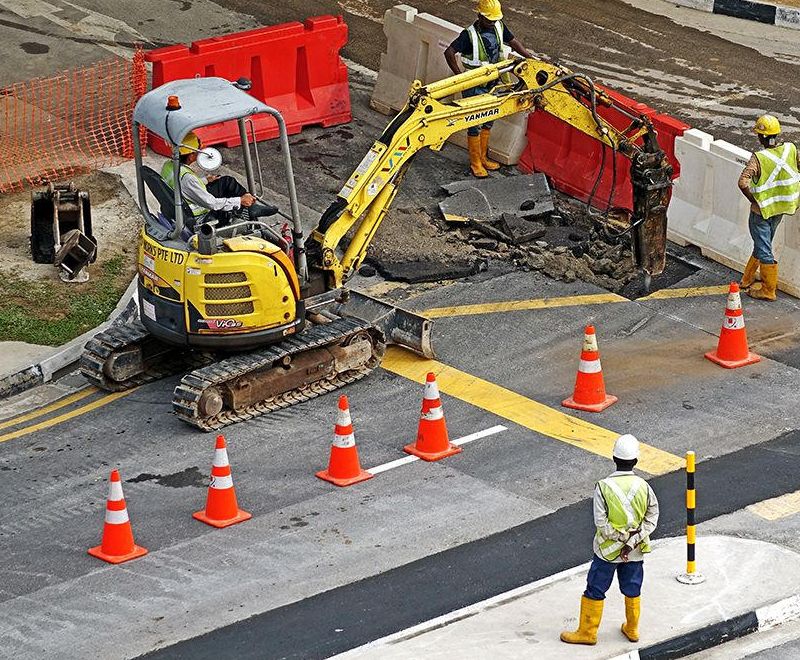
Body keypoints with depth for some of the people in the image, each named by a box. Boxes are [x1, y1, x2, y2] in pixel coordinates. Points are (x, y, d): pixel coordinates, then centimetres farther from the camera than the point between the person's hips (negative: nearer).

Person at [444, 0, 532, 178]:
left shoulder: (498, 27, -2)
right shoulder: (470, 34, -22)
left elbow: (513, 42, 13)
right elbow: (449, 53, -27)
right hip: (474, 87, -7)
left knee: (488, 122, 18)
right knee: (475, 125, 1)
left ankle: (483, 158, 33)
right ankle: (475, 163, 12)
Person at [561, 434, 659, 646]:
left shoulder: (603, 487, -18)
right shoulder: (644, 487, -11)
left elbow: (601, 522, -19)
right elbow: (651, 519, -11)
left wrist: (621, 539, -9)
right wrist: (632, 542, -12)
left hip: (608, 550, -3)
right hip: (635, 552, 3)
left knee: (595, 590, 12)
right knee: (632, 590, 21)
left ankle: (587, 632, 21)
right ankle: (632, 629, 35)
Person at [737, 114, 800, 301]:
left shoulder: (759, 158, -24)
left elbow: (743, 182, -32)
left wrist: (753, 198, -14)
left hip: (761, 209, -6)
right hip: (780, 209, 6)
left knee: (764, 251, 5)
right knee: (763, 245, 22)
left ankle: (768, 291, 13)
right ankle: (748, 279, 37)